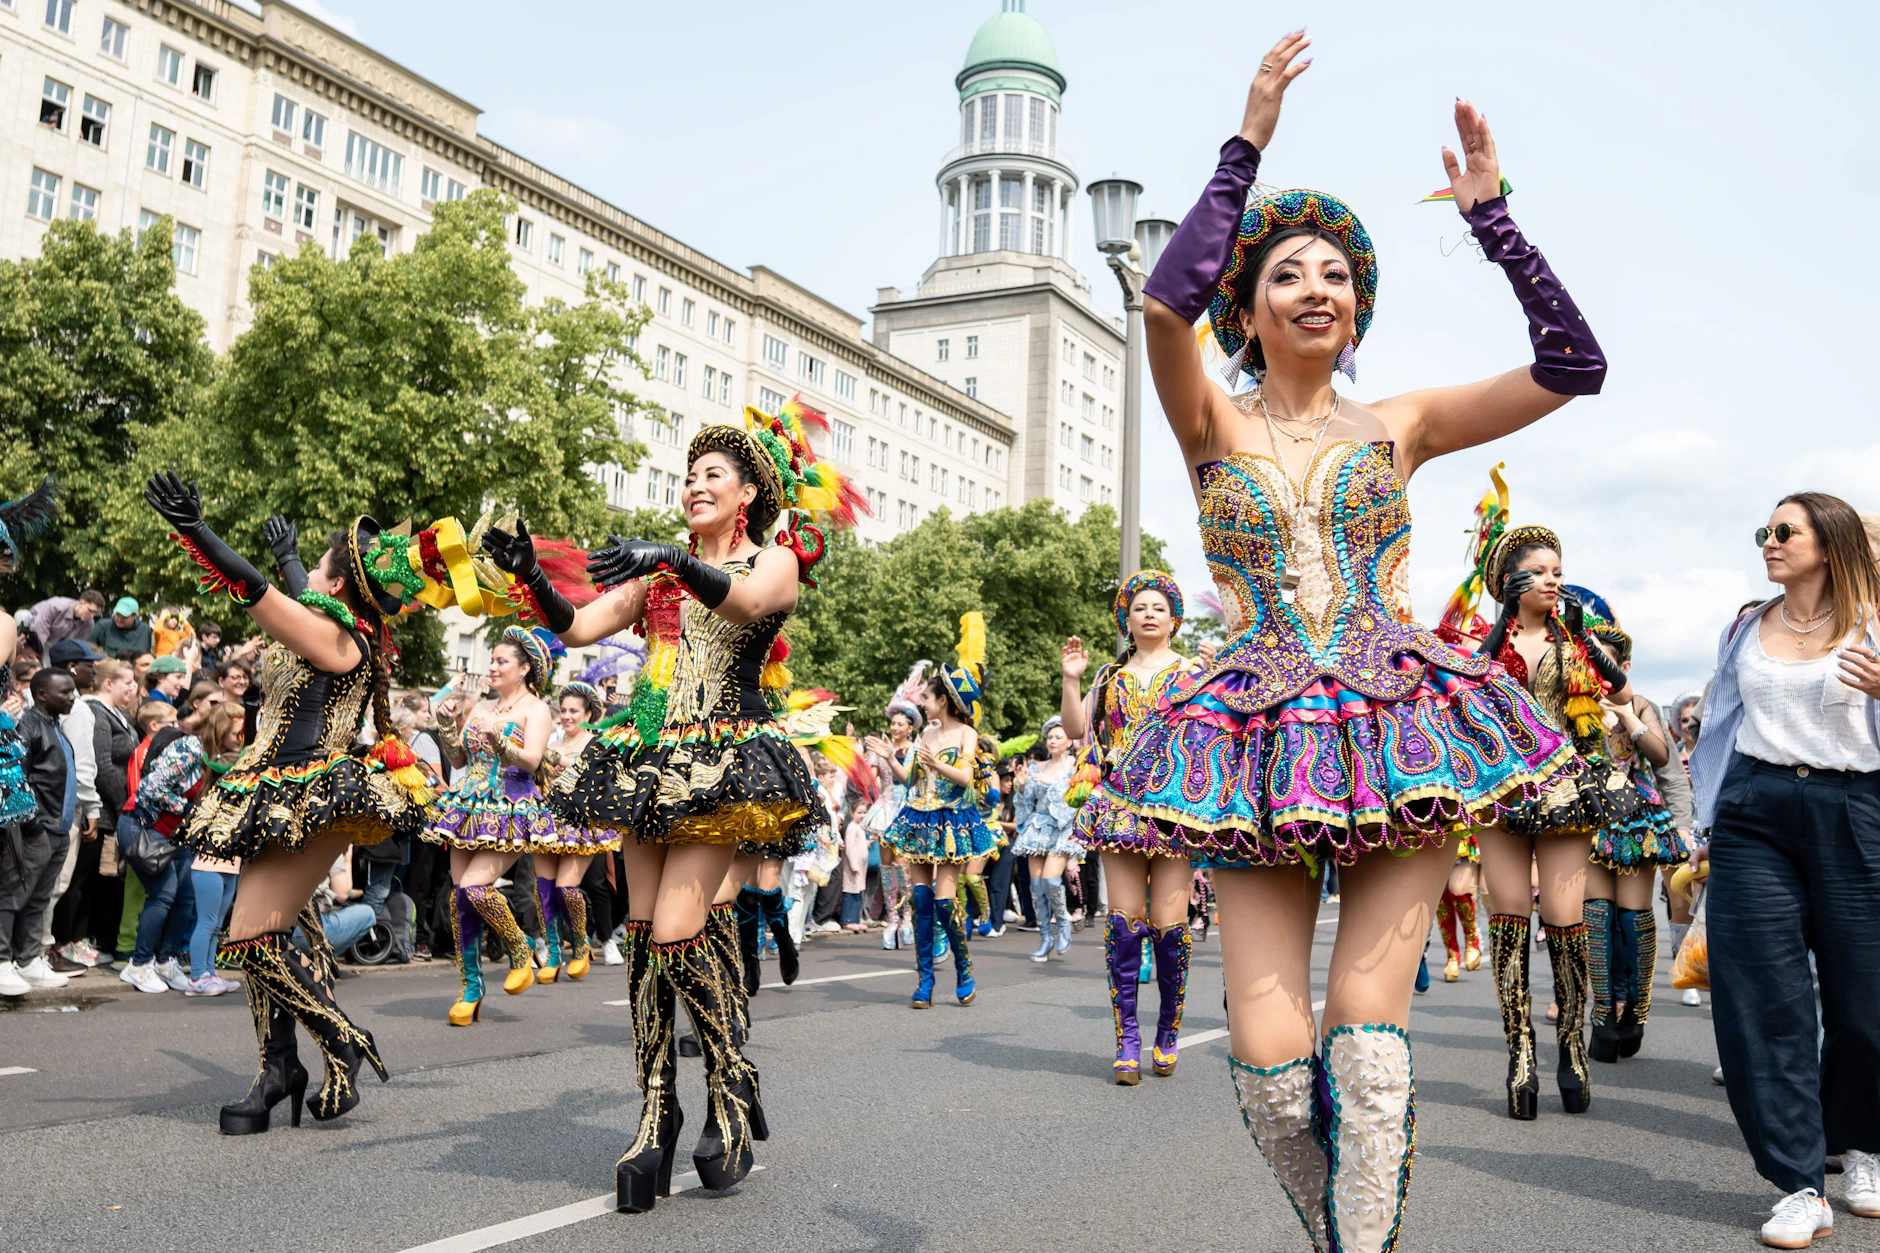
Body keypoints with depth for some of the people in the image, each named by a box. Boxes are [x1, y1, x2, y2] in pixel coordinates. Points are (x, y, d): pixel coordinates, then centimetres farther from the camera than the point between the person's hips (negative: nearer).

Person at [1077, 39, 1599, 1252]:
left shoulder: (1398, 425, 12)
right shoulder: (1214, 425, 7)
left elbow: (1572, 365, 5)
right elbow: (1166, 304, -13)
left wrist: (1491, 214, 2)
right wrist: (1246, 146, -8)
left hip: (1397, 731, 1)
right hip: (1261, 740, -1)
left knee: (1365, 1030, -11)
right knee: (1269, 1060, -7)